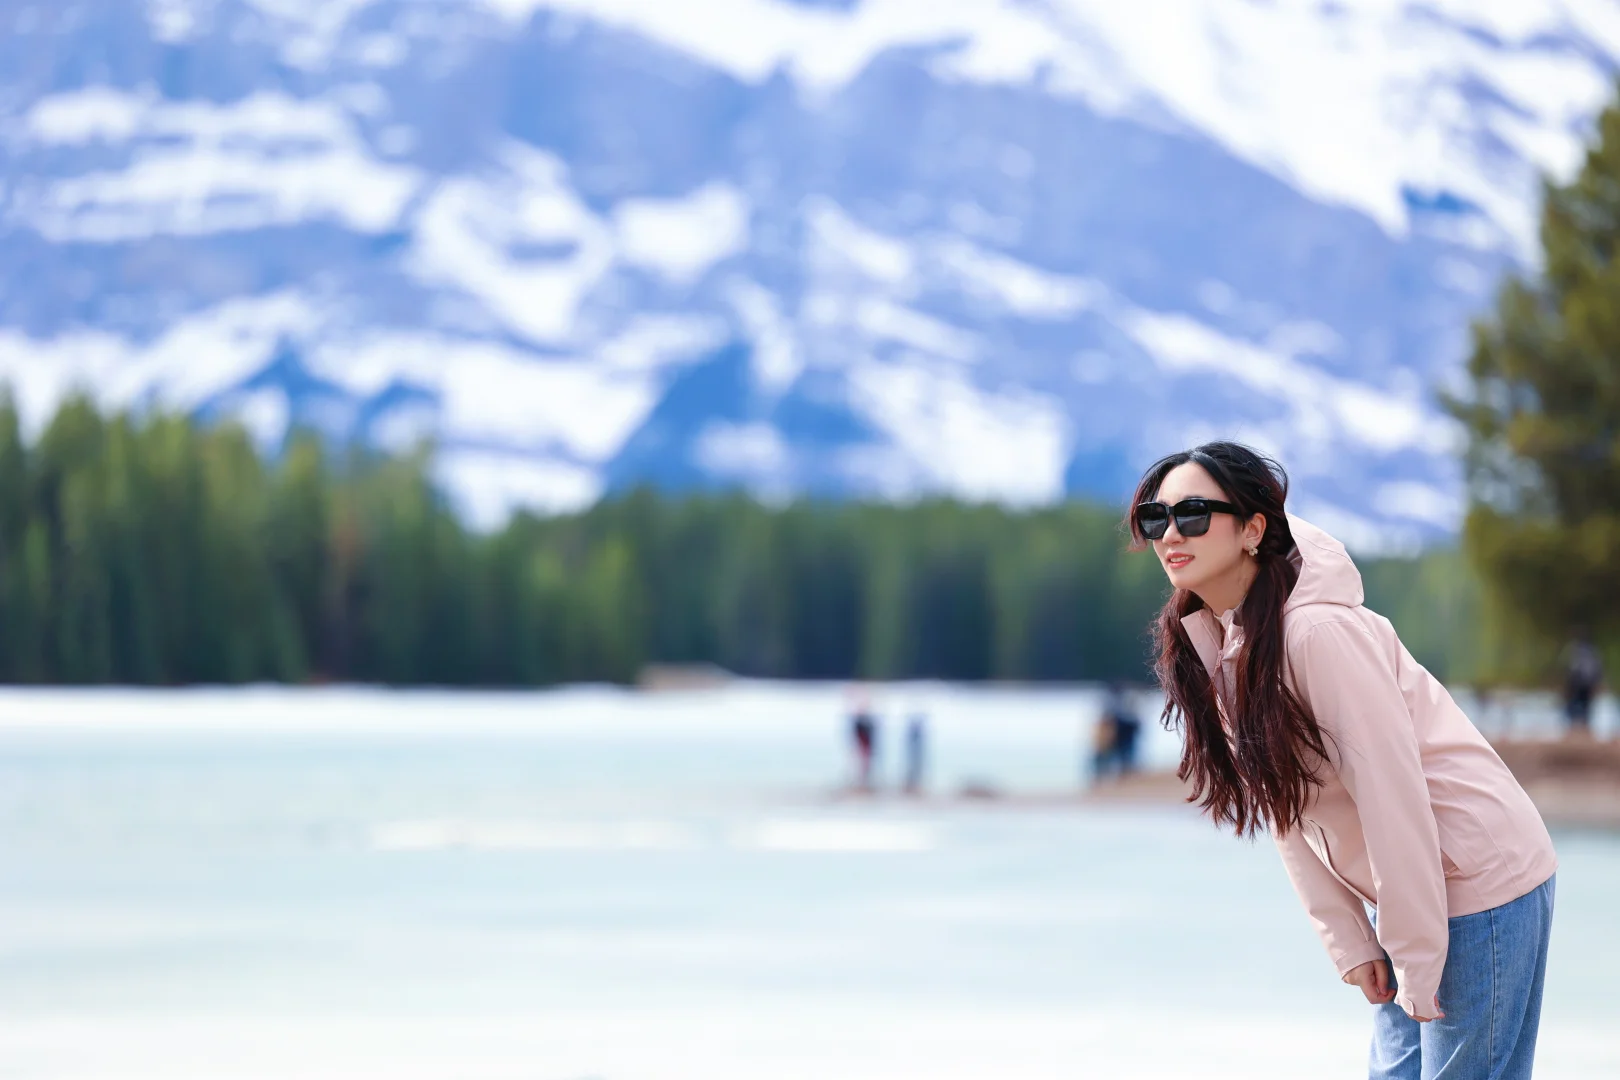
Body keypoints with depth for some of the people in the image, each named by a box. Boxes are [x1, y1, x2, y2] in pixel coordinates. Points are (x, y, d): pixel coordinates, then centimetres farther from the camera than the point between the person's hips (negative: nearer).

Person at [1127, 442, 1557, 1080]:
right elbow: (1286, 809, 6)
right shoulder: (1206, 649, 3)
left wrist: (1417, 960, -20)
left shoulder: (1321, 632, -23)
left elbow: (1393, 794, -23)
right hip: (1398, 894, 8)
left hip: (1482, 883, -8)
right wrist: (1349, 944, 1)